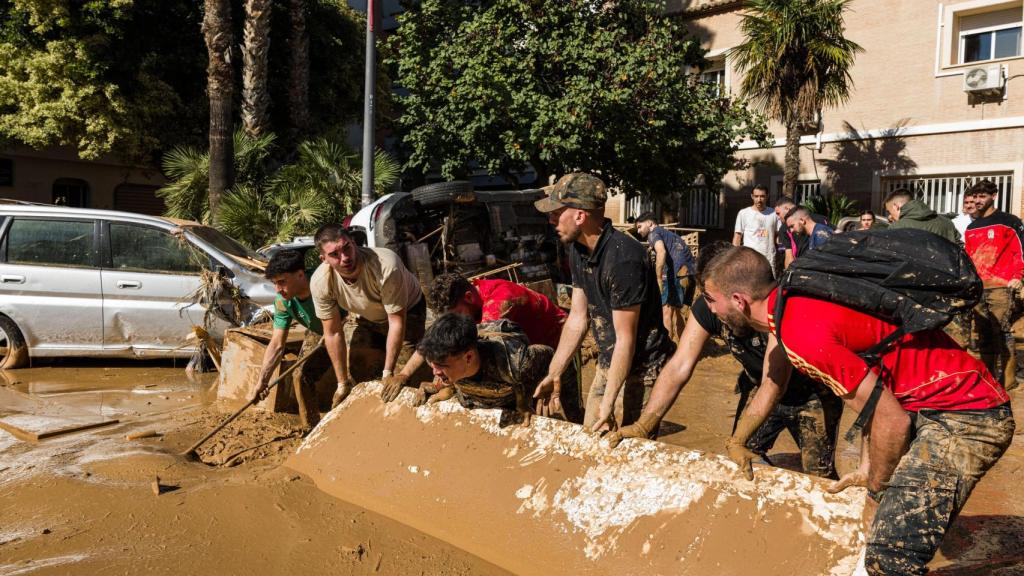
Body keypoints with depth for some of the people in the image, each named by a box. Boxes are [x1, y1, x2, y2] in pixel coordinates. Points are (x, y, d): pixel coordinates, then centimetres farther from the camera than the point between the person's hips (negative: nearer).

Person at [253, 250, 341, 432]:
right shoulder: (282, 301, -17)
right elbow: (277, 344, -13)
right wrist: (262, 380, -17)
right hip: (318, 334, 6)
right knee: (301, 377, 2)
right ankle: (311, 431, 18)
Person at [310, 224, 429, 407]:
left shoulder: (386, 266, -40)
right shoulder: (320, 282, -27)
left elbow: (396, 322, -31)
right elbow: (333, 333, -16)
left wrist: (388, 373, -29)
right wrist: (342, 383, -11)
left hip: (407, 312, -4)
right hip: (368, 319, 4)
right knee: (359, 374, 2)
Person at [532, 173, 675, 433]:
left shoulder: (624, 258, -27)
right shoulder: (578, 250, 0)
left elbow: (625, 338, -24)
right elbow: (577, 319, 6)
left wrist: (608, 403, -21)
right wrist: (553, 375, 4)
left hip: (640, 370, -8)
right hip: (608, 364, 8)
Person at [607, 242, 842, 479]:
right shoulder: (706, 308, -20)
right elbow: (679, 367, -22)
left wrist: (738, 441, -41)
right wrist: (642, 425, -31)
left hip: (812, 394, -4)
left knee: (819, 476, -7)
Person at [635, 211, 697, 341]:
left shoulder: (654, 233, 5)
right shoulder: (668, 234, 32)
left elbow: (661, 252, -17)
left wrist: (658, 280, -20)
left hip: (677, 273, -9)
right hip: (691, 272, 9)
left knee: (666, 311, -5)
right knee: (676, 311, 19)